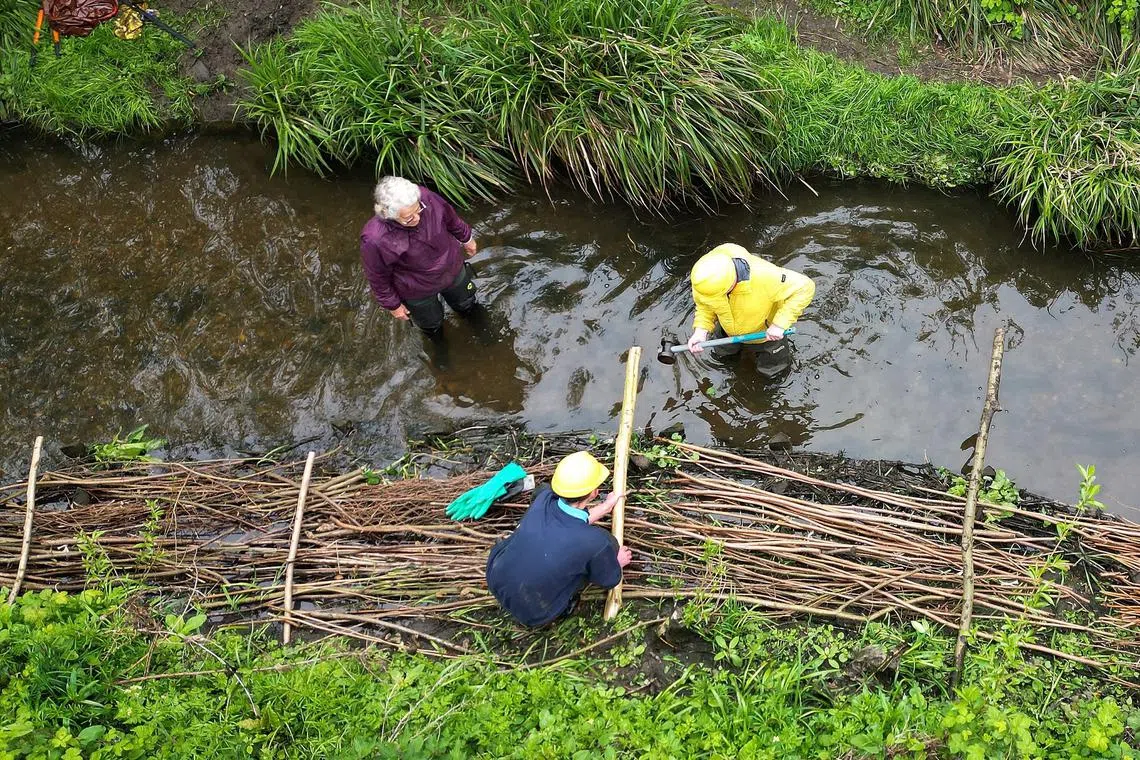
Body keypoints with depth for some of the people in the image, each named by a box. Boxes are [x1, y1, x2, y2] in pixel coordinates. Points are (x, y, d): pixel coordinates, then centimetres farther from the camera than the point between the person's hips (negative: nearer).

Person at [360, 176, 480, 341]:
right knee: (431, 323, 28)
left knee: (467, 303, 33)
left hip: (452, 269, 3)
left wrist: (466, 238, 9)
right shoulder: (374, 240, -42)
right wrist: (393, 305, -6)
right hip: (418, 292, -3)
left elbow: (450, 217, -9)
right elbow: (378, 277, -21)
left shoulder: (425, 197, -34)